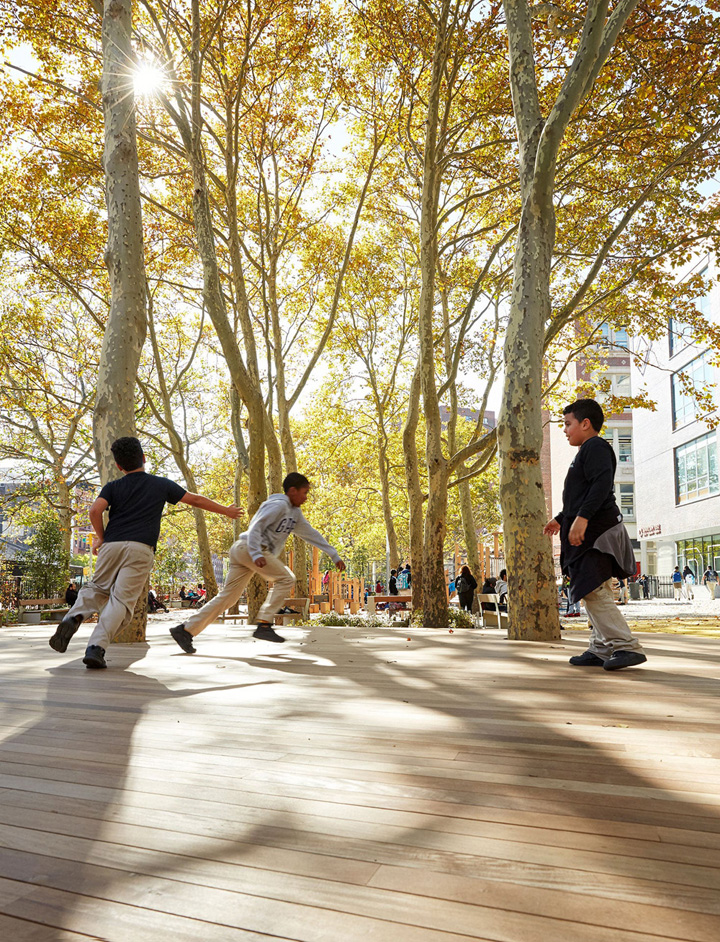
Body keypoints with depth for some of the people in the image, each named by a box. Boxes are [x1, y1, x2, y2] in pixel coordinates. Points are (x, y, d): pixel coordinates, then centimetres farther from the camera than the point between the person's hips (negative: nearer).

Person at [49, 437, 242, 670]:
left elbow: (95, 510, -6)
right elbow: (195, 499, 19)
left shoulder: (113, 487, 12)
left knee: (97, 589, 20)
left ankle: (74, 617, -9)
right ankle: (96, 647, -20)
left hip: (112, 545, 2)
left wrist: (100, 536, 11)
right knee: (122, 600, -4)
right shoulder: (161, 485, 13)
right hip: (140, 550, -2)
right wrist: (225, 510, 31)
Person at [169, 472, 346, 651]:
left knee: (227, 597, 6)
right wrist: (256, 554, -31)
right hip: (247, 547, -9)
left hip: (242, 550, 9)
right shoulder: (278, 505, -9)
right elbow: (256, 526, -19)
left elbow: (310, 534, 23)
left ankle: (185, 630, 7)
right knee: (286, 579, -12)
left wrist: (334, 555, 21)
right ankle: (263, 625, -15)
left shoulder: (295, 512, 20)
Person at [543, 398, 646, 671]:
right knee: (594, 593, 11)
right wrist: (560, 519, 34)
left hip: (596, 533, -11)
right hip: (590, 534, 11)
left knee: (594, 592, -16)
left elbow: (602, 483, -25)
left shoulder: (596, 447, -8)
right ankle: (601, 649, 16)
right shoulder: (585, 452, 25)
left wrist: (582, 518, -31)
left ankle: (626, 646, -16)